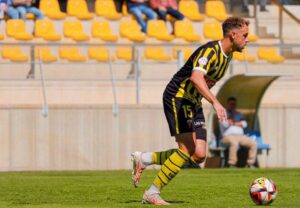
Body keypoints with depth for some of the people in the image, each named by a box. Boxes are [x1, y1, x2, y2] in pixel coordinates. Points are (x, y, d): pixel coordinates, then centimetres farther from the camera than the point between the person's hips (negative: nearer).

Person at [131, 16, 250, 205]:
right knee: (187, 149, -17)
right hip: (177, 97, -9)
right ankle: (152, 193, -7)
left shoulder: (228, 55, 9)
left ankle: (143, 159, 12)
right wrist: (215, 102, -49)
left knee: (199, 156, -3)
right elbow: (196, 77, -40)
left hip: (193, 103, 9)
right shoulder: (210, 51, -22)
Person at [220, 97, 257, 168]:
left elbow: (244, 124, 7)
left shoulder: (239, 114, 25)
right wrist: (231, 116, -10)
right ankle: (231, 164, -36)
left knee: (254, 144, -17)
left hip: (241, 136, 6)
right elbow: (225, 124, -9)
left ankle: (250, 163, -14)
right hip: (228, 136, -6)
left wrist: (234, 124, -3)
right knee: (234, 143, -40)